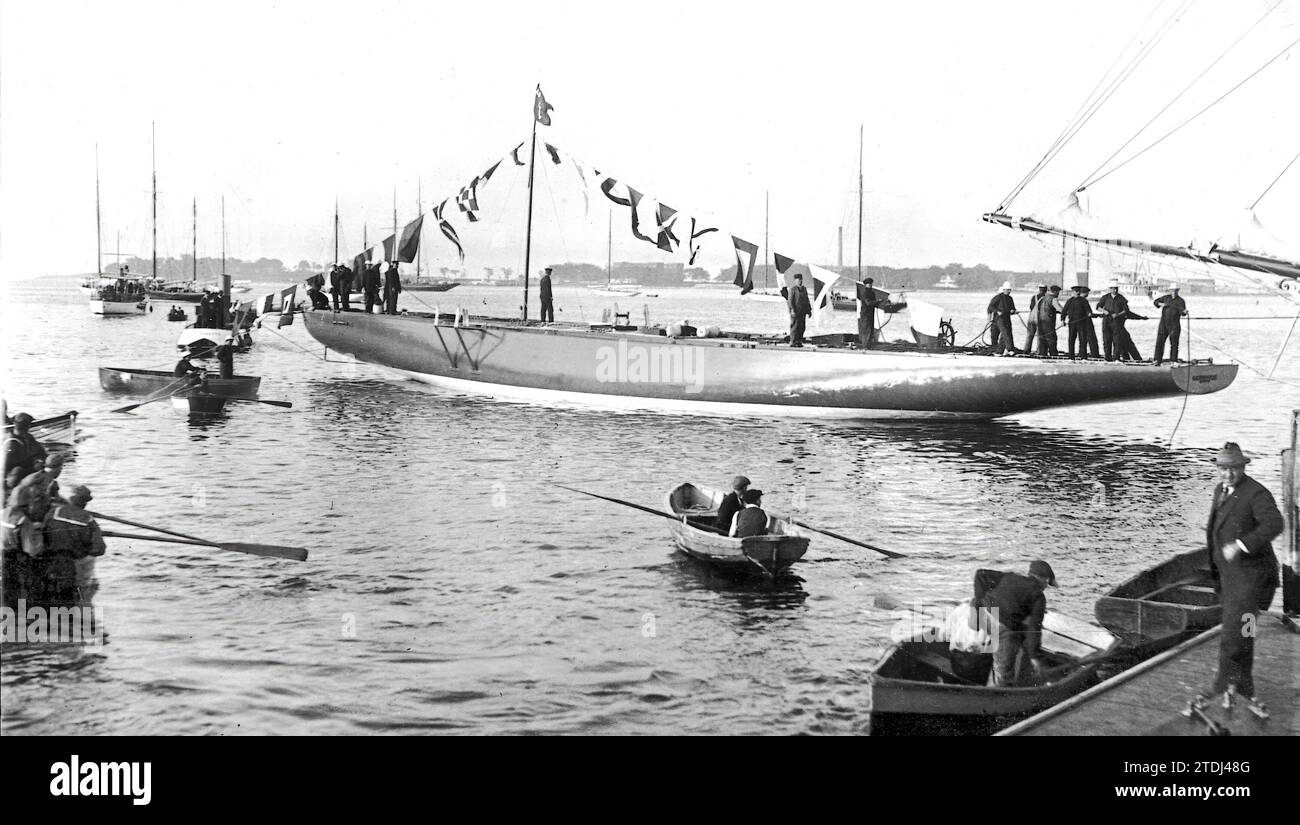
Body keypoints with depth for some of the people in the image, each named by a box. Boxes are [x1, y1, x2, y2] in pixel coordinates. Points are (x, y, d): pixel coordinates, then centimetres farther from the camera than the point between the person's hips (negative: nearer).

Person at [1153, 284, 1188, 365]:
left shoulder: (1180, 301, -2)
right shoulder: (1165, 298, 9)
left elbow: (1182, 311, -15)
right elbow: (1156, 301, 15)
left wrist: (1184, 311, -39)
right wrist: (1161, 304, -6)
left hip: (1174, 326, -3)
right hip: (1163, 324, 3)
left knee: (1174, 344, -2)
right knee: (1159, 342, 1)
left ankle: (1173, 361, 6)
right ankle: (1158, 360, 8)